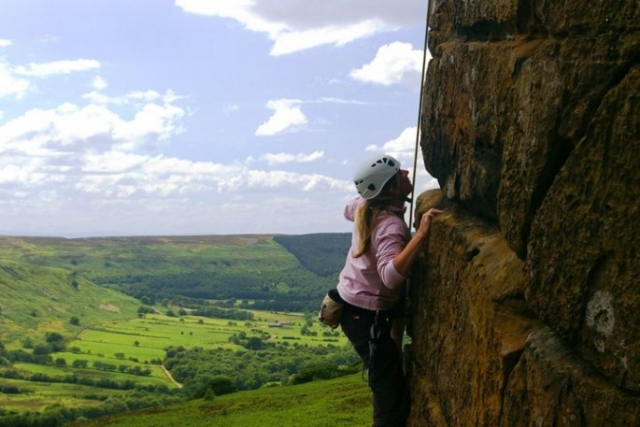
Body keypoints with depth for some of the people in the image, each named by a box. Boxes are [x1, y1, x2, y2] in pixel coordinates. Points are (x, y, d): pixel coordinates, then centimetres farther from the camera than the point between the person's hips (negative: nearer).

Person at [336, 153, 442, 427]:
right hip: (364, 315, -9)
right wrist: (421, 233, -45)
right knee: (394, 398, -5)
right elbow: (391, 275, -44)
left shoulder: (365, 206, -2)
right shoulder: (391, 225, -27)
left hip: (351, 301, 9)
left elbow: (348, 210, 25)